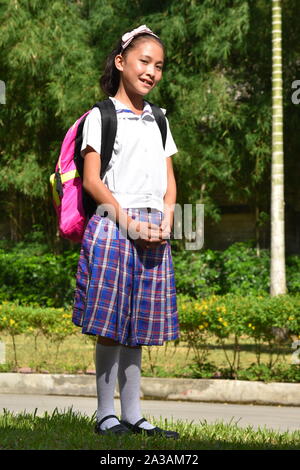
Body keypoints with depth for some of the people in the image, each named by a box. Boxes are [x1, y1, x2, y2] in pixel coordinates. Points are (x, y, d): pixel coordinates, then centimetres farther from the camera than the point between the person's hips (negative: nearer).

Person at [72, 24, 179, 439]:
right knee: (110, 326, -5)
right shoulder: (101, 116, 0)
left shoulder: (158, 119, 19)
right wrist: (128, 220, -13)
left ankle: (132, 414, 11)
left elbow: (169, 179, 17)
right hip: (113, 225, -6)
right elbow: (91, 179, -6)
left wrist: (166, 220, 0)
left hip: (154, 231, 6)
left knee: (137, 326, 8)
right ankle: (105, 415, 1)